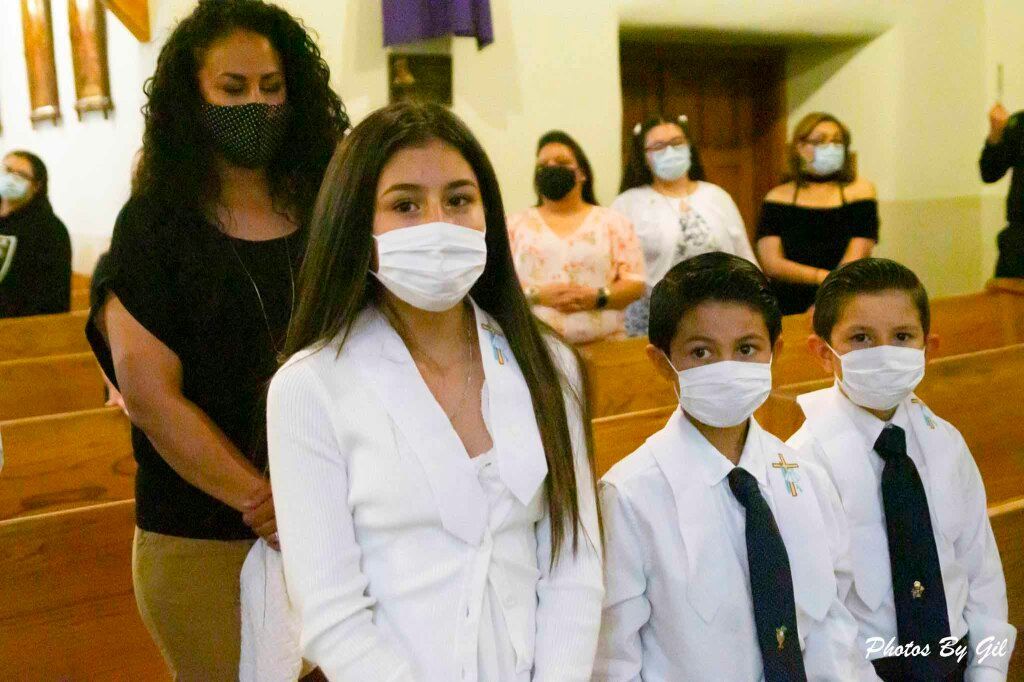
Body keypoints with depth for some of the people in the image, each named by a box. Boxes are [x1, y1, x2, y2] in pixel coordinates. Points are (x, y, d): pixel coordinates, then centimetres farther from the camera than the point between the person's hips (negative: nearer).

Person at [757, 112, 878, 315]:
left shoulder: (859, 190, 7)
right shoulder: (778, 198, 8)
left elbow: (854, 263, -1)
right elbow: (772, 264, -1)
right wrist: (824, 277, -12)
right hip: (788, 310, 1)